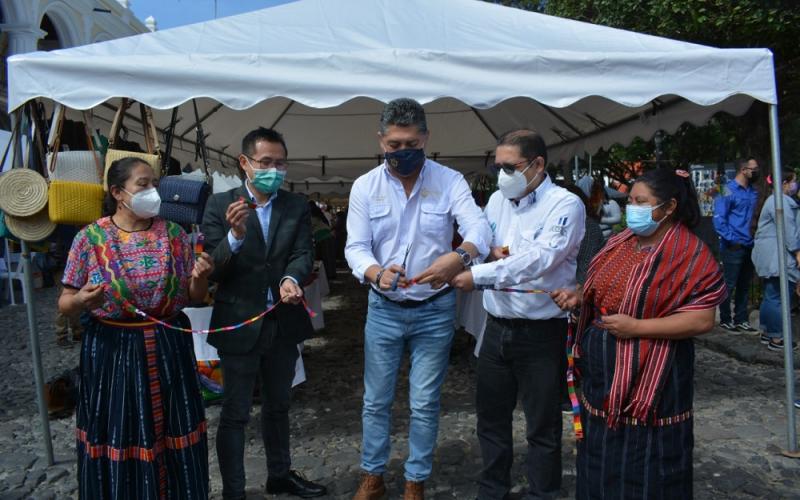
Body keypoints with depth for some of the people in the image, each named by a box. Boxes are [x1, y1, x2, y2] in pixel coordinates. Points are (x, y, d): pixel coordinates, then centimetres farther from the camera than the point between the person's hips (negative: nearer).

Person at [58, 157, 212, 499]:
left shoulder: (174, 234, 1)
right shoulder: (90, 238, -5)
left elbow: (194, 297, 5)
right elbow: (65, 304, -2)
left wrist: (199, 277, -16)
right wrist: (82, 299, -24)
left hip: (168, 348, 2)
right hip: (113, 350, -2)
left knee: (172, 435, 11)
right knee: (119, 438, 9)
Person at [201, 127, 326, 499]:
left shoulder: (296, 206, 2)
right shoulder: (219, 205, -7)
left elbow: (303, 253, -8)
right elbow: (212, 269, -12)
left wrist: (291, 279, -30)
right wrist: (235, 236, -31)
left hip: (283, 322, 4)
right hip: (239, 324, -3)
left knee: (278, 406, 22)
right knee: (235, 414, 9)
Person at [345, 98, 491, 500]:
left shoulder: (449, 181, -8)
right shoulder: (365, 186, -4)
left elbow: (479, 228, -21)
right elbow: (355, 247, -10)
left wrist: (459, 256, -44)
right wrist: (377, 273, -33)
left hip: (435, 310, -1)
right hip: (384, 309, 1)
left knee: (424, 404, 10)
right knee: (376, 400, 13)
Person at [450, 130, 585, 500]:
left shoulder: (565, 205, -13)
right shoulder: (497, 199, 7)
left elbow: (539, 258, -27)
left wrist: (478, 275, -32)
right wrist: (491, 251, -8)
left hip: (541, 333, -6)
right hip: (497, 327, 6)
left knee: (542, 425, 11)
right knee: (490, 416, 17)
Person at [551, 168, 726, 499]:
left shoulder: (691, 253, -15)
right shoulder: (621, 242, 7)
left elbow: (702, 320, -19)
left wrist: (636, 327, -23)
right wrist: (579, 298, -3)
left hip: (648, 381, -7)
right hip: (602, 373, 7)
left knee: (643, 471, 7)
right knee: (602, 460, 20)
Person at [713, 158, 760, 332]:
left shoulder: (753, 192, 11)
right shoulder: (729, 190, -10)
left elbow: (754, 217, 21)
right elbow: (719, 218, -13)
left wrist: (755, 237, 9)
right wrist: (731, 240, -16)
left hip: (749, 246, 7)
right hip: (733, 247, -7)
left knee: (744, 285, 13)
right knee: (729, 285, 1)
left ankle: (741, 320, 23)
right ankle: (725, 320, 14)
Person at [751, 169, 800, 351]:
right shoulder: (781, 201, -14)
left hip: (770, 257, 12)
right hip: (776, 257, -12)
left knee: (771, 295, 14)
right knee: (779, 297, -8)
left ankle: (767, 333, 21)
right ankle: (776, 339, -5)